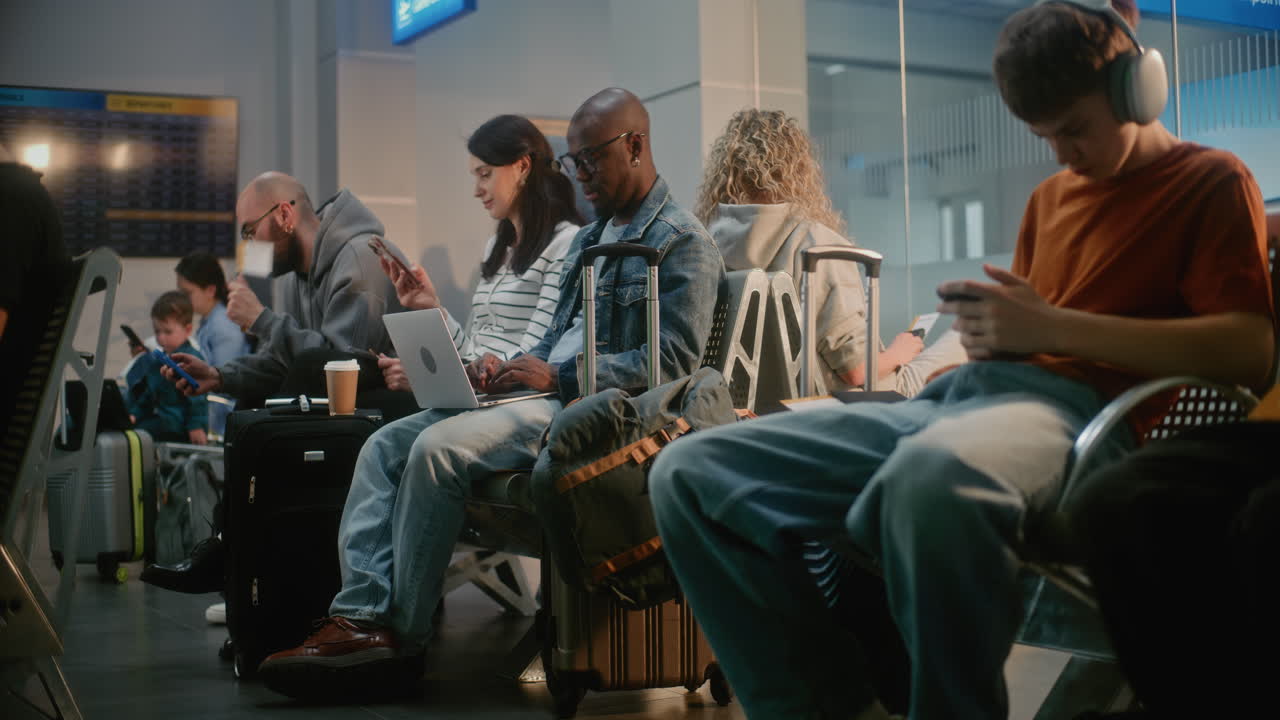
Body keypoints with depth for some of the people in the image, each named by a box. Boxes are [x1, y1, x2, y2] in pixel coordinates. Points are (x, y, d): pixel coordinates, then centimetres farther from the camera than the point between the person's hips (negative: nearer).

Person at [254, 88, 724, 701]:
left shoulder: (682, 242, -5)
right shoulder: (589, 238, 25)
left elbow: (674, 361, -16)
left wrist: (557, 376, -19)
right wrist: (507, 366, 5)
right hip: (548, 391, 10)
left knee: (437, 449, -28)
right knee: (386, 444, -7)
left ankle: (401, 638, -18)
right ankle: (360, 616, -19)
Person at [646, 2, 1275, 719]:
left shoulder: (1213, 181, 8)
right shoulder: (1051, 196, 29)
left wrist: (1051, 326, -10)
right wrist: (993, 325, 6)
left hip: (1077, 405, -7)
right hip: (956, 395, 8)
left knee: (932, 474, -46)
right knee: (690, 473, -9)